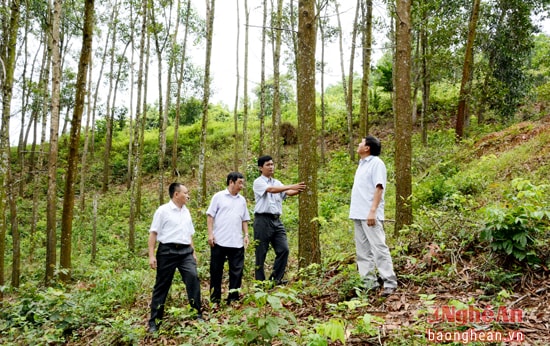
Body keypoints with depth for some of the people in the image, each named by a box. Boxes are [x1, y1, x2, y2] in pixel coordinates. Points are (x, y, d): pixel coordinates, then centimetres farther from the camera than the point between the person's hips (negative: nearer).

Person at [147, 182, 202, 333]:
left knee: (193, 277, -13)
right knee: (162, 285, 3)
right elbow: (153, 233, -6)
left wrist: (193, 252, 19)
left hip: (185, 251, 5)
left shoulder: (186, 211, 16)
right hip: (167, 251, -5)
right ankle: (154, 321, 14)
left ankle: (197, 314, -2)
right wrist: (151, 255, -11)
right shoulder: (163, 210, -4)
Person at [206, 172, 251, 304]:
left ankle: (233, 298, 12)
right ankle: (215, 298, 17)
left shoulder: (242, 200, 13)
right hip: (219, 241, -4)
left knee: (237, 270, 4)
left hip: (237, 242, 4)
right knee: (216, 270, 6)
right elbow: (210, 215, -1)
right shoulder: (218, 196, 0)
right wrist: (210, 233, -9)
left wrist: (246, 235, 6)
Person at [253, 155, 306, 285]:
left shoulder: (277, 183, 16)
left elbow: (288, 193, -1)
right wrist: (292, 186, -29)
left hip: (276, 220, 6)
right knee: (261, 253, 2)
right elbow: (271, 190, -21)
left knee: (283, 249, -2)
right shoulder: (258, 182, -3)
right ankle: (260, 282, 12)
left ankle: (276, 279, 10)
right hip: (263, 220, -6)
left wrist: (298, 190, -22)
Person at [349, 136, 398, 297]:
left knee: (379, 248, -8)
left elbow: (379, 188, -15)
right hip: (358, 214, 9)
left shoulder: (376, 163, -7)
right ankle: (369, 282, 15)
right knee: (363, 251, 10)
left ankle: (390, 283, -4)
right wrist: (356, 211, 16)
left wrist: (372, 211, -22)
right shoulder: (362, 163, 18)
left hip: (370, 215, -9)